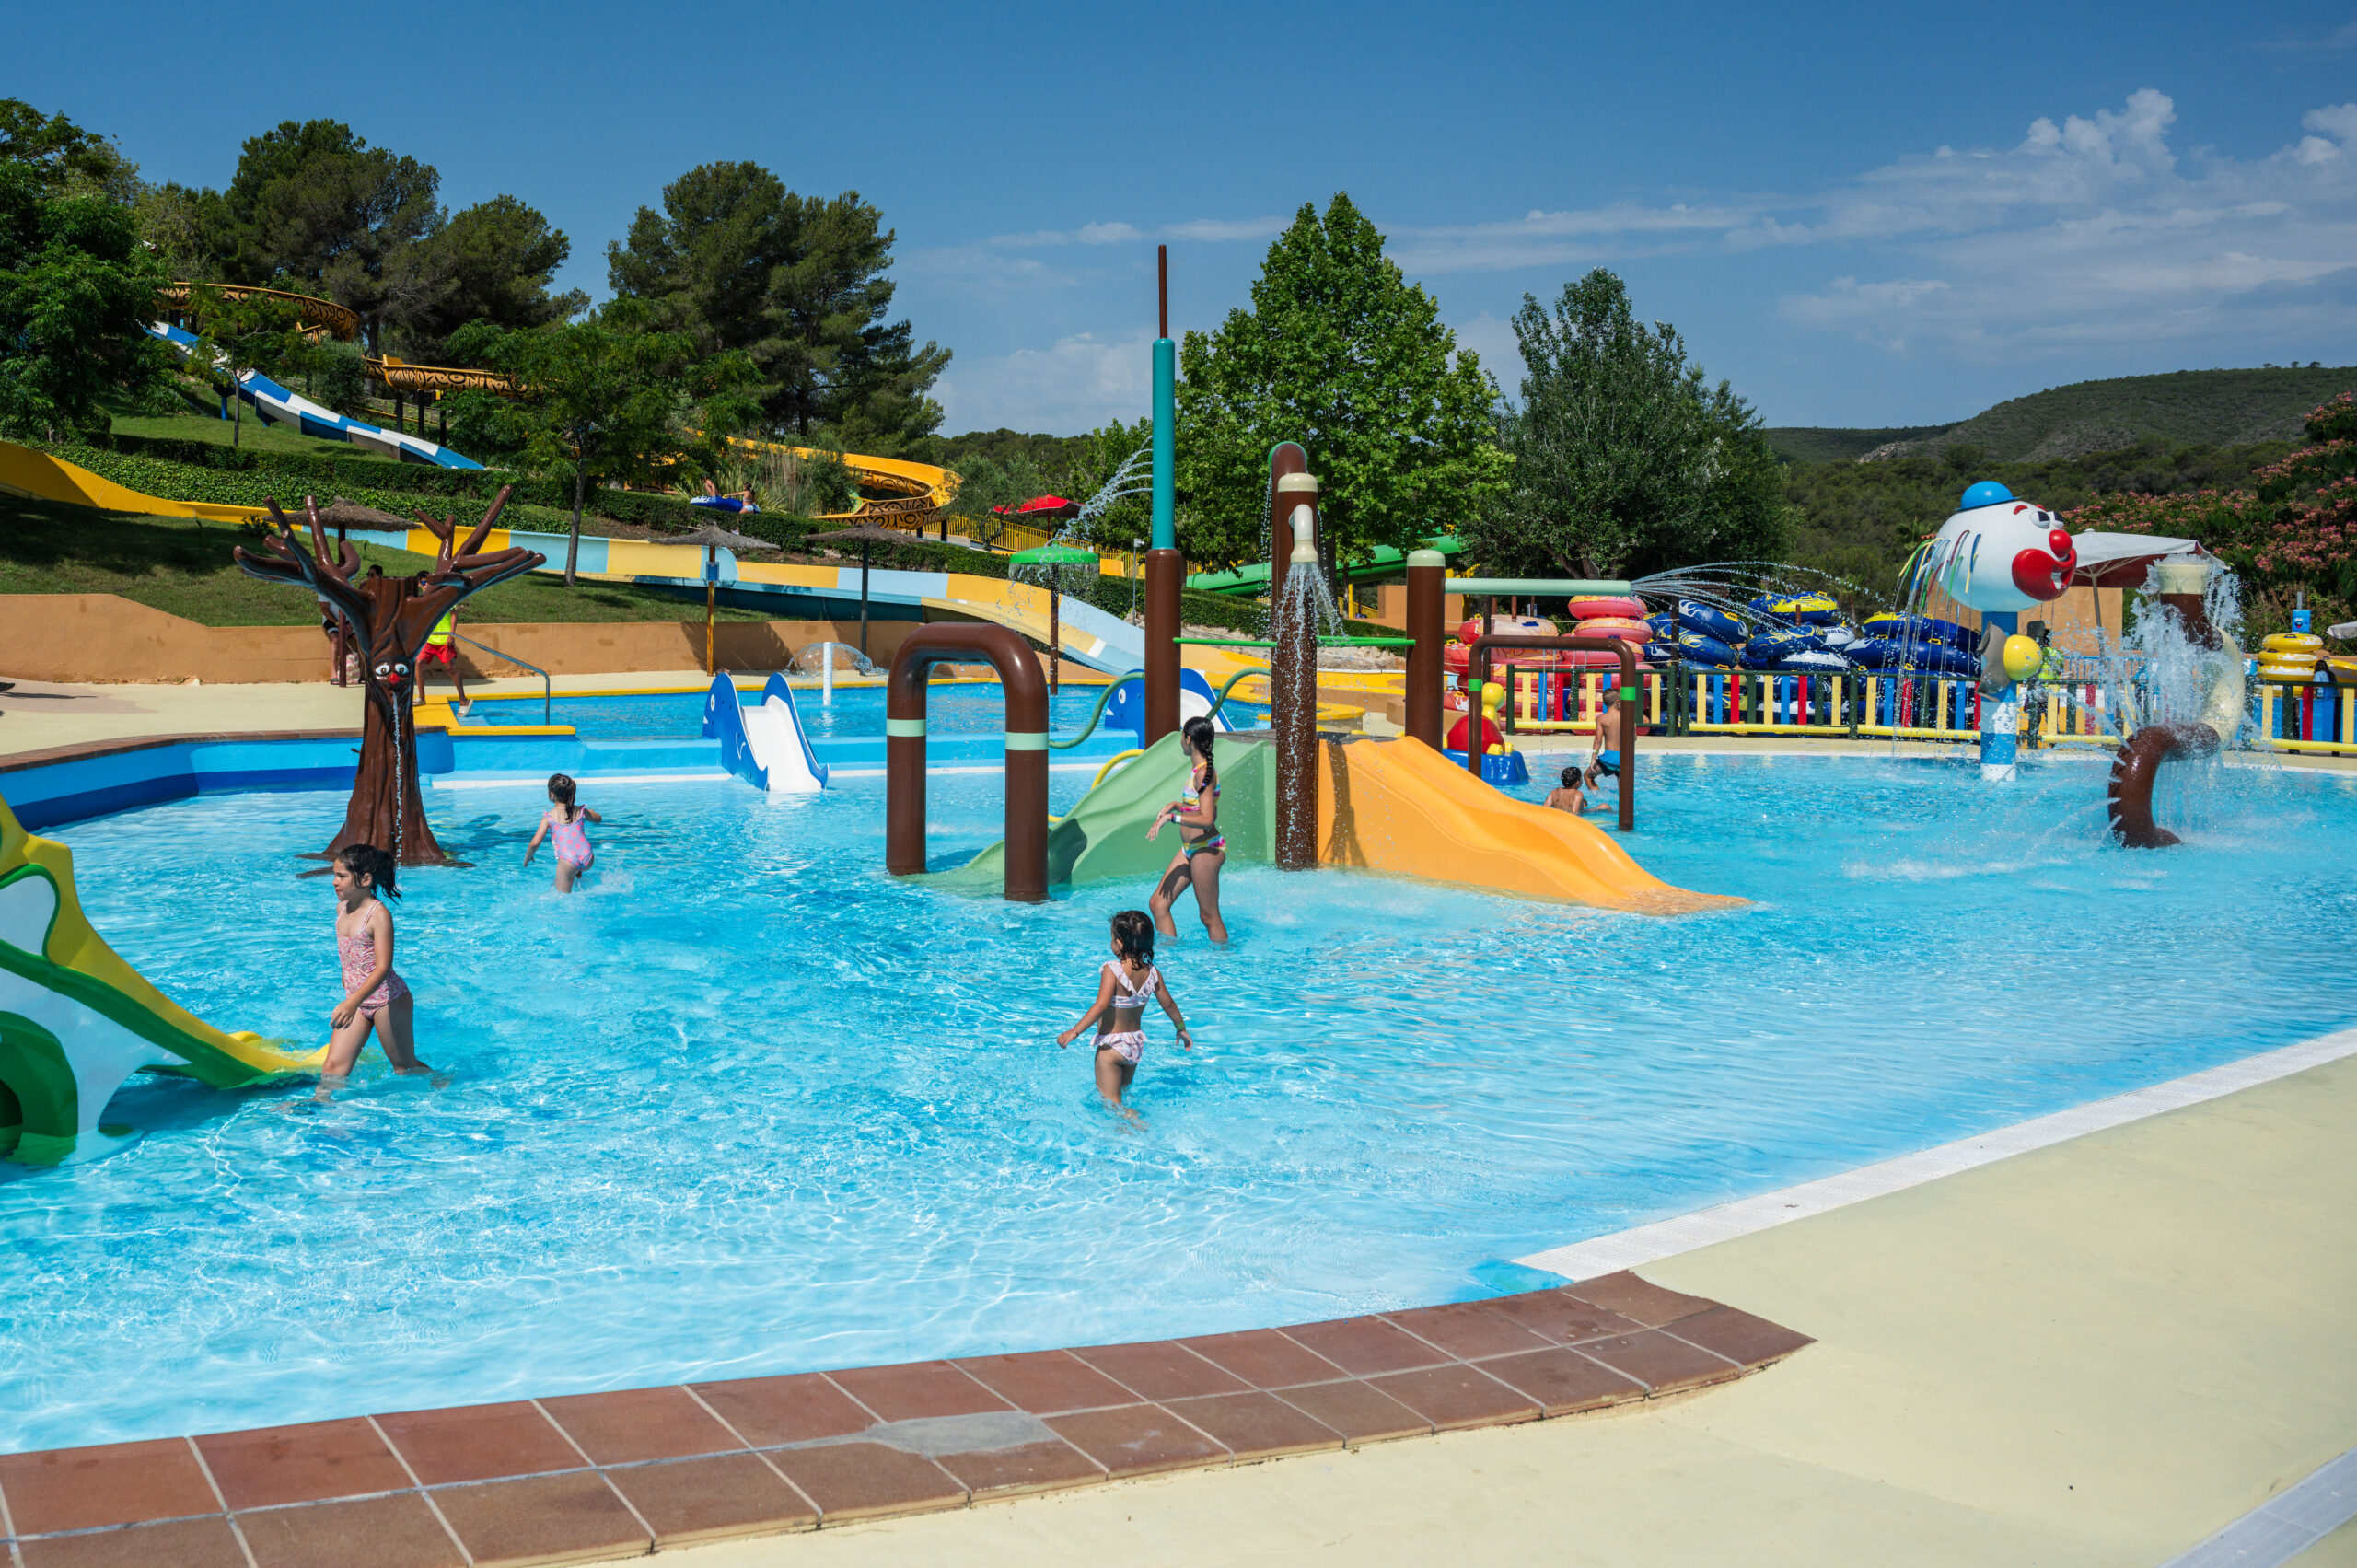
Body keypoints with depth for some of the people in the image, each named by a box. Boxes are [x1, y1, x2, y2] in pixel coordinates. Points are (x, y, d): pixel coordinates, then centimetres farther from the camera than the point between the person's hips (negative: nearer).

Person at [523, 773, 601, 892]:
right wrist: (590, 812, 54)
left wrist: (527, 858, 16)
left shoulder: (549, 817, 2)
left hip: (568, 861, -5)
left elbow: (534, 843, -3)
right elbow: (598, 819, 33)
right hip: (588, 860, 5)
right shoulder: (580, 811, 12)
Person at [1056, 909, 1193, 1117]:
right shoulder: (1152, 973, -4)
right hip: (1136, 1043, 6)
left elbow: (1102, 1005, -30)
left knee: (1111, 1103, -2)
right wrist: (1181, 1029, 24)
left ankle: (1134, 1122, -24)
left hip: (1111, 1045, -6)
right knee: (1122, 1094, 26)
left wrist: (1074, 1031, -27)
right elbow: (1169, 1005, 6)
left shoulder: (1112, 970, -21)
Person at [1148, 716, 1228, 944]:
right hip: (1190, 849, 10)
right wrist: (1177, 805, 11)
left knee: (1209, 916, -1)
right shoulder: (1200, 770, 11)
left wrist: (1171, 817, -26)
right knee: (1157, 903, 10)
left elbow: (1207, 819, -26)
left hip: (1206, 849, -10)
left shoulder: (1204, 774, -19)